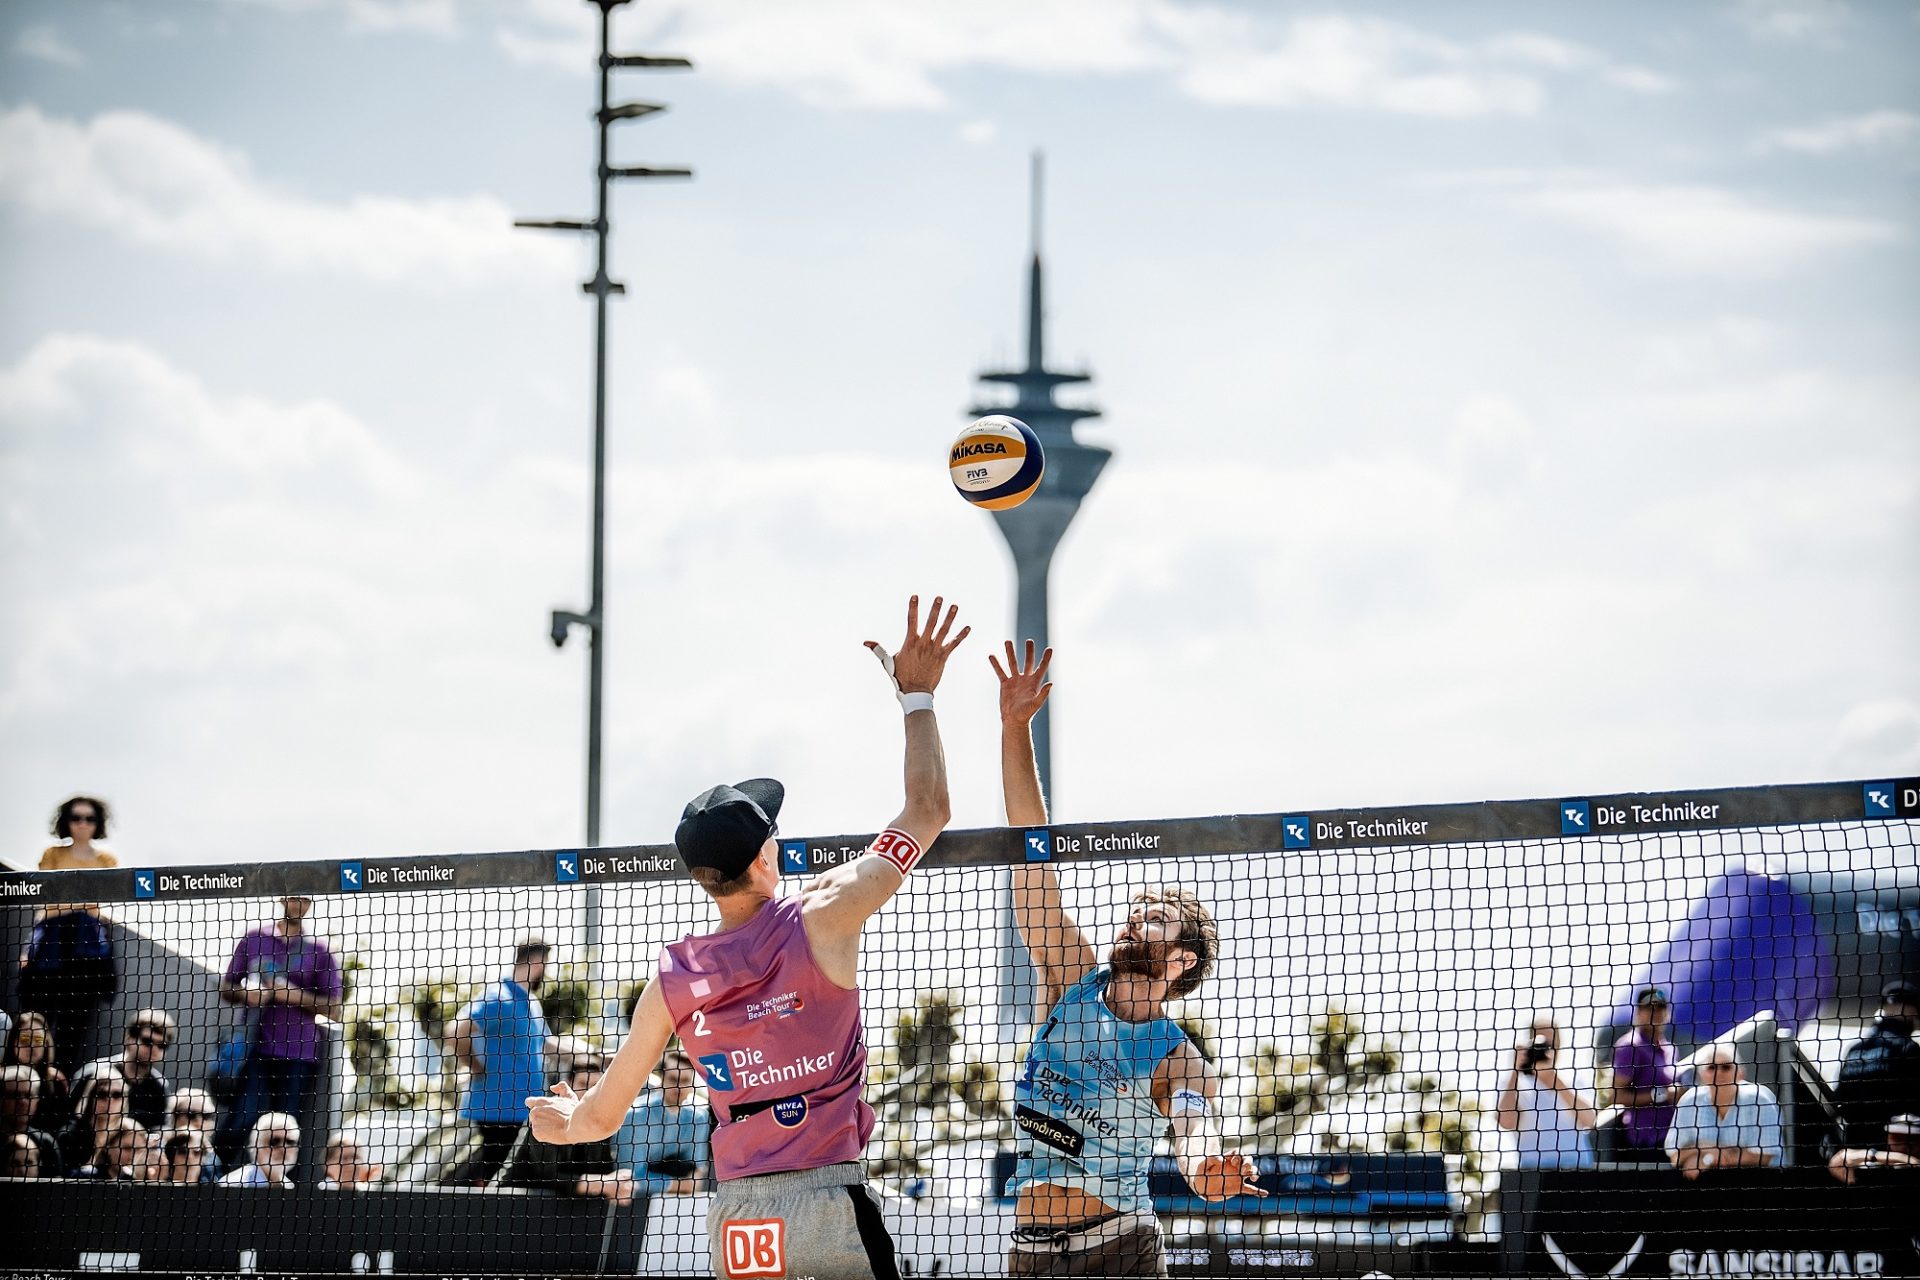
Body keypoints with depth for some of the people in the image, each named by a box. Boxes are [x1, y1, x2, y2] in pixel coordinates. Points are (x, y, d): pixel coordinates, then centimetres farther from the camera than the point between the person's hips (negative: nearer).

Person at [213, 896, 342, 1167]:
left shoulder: (318, 950, 6)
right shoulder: (253, 940, 10)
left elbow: (333, 1009, 6)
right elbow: (226, 988, 16)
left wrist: (297, 997, -10)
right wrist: (245, 994, -6)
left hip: (298, 1055, 0)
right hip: (257, 1050, 0)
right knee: (238, 1125, -11)